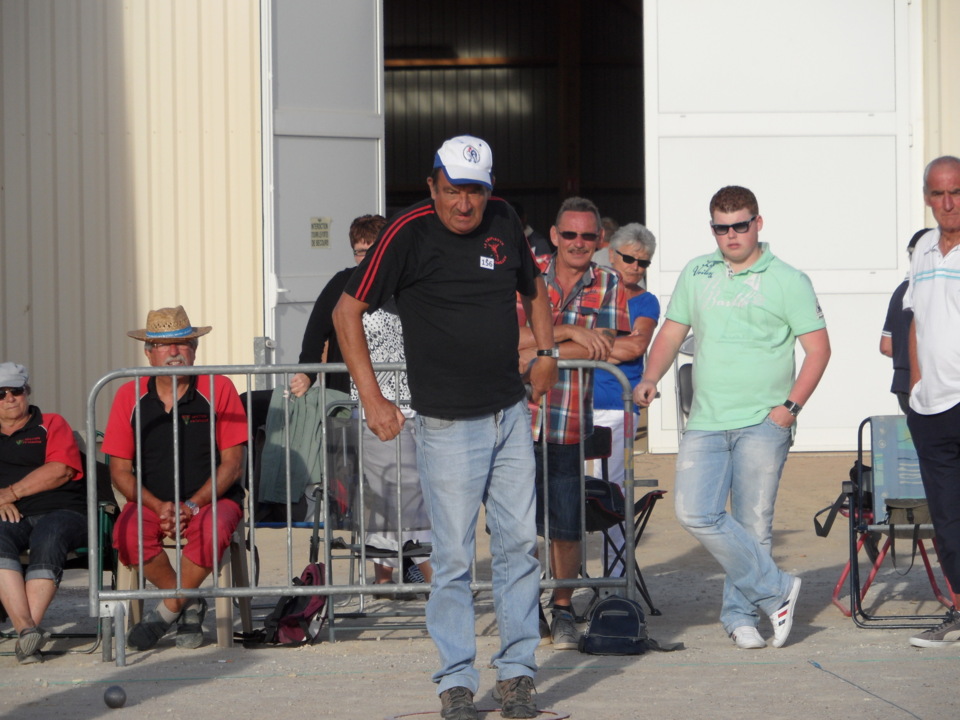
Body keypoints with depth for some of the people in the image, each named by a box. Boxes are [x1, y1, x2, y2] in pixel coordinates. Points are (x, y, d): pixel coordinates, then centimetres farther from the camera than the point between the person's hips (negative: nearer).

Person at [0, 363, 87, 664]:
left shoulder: (51, 424, 18)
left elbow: (61, 470, 2)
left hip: (59, 511, -1)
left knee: (47, 541, -37)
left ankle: (27, 634, -45)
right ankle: (27, 629, -48)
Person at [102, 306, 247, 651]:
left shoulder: (218, 389, -2)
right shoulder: (130, 396, 3)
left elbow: (232, 464, -4)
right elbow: (120, 471, 3)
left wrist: (192, 506, -17)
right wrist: (160, 507, -14)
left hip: (212, 498, -2)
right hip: (151, 502, 2)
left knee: (212, 530, -36)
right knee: (127, 533, -31)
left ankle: (167, 611, -14)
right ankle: (189, 604, -8)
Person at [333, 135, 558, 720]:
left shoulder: (505, 222, 6)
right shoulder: (409, 233, -9)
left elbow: (533, 287, 26)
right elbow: (348, 311, -4)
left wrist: (547, 352, 15)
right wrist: (372, 398, -8)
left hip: (512, 415, 5)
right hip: (448, 425, -5)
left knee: (519, 544, 5)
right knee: (454, 556, -2)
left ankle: (517, 671, 14)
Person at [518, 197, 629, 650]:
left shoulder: (609, 287, 5)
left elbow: (604, 349, -7)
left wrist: (537, 352, -11)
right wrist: (567, 331, -17)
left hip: (570, 425, 0)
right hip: (518, 418, 0)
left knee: (565, 525, 2)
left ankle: (563, 610, 20)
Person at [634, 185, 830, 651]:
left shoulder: (787, 280, 2)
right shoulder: (696, 274, 13)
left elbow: (818, 349, 1)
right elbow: (672, 333, 20)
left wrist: (791, 405, -10)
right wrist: (650, 379, 2)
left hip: (763, 423, -3)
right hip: (705, 421, 3)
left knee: (753, 525, -2)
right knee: (695, 513, -11)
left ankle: (741, 615, 14)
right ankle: (776, 591, -1)